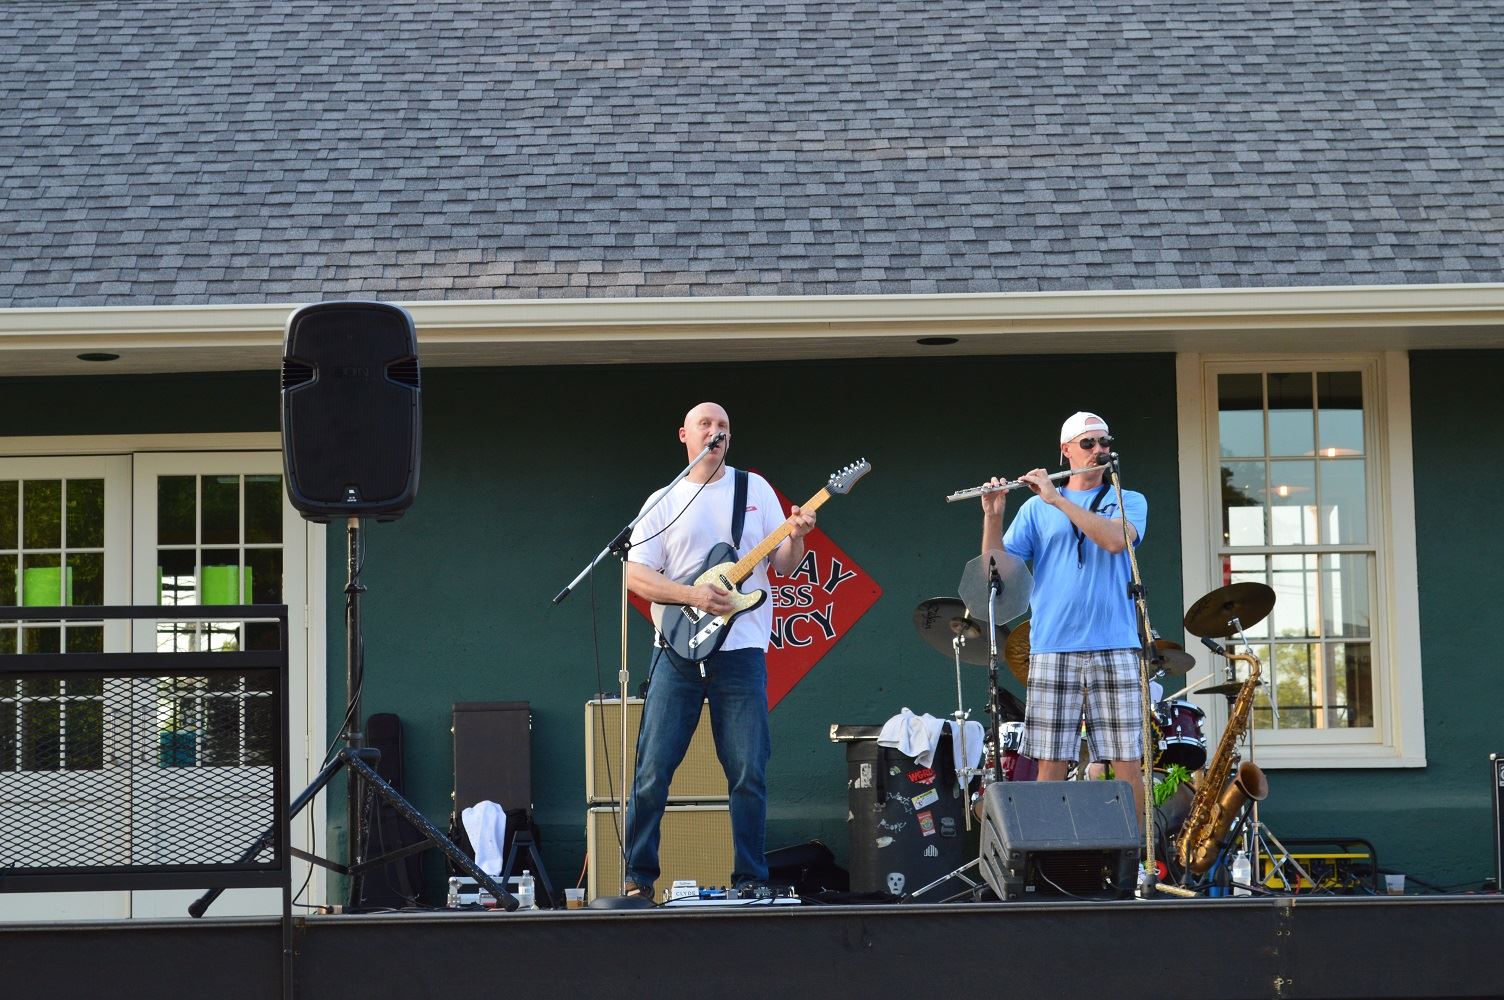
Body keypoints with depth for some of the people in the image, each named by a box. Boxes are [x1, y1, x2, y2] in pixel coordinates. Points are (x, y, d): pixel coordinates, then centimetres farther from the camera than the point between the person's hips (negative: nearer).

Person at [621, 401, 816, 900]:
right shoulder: (663, 502, 8)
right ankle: (638, 876, 7)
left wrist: (795, 537, -14)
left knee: (749, 774, -1)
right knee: (652, 770, -2)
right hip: (678, 649, 0)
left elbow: (783, 567, 9)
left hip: (740, 649, 0)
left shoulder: (755, 488, 11)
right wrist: (692, 595, -14)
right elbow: (635, 575, 0)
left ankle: (750, 881, 8)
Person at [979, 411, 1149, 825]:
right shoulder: (1036, 508, 12)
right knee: (1051, 765, -2)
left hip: (1115, 649, 0)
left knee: (1128, 765, -3)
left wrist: (1058, 499, -13)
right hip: (1053, 650, 0)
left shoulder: (1129, 501, 11)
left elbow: (1115, 540, -12)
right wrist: (993, 516, -11)